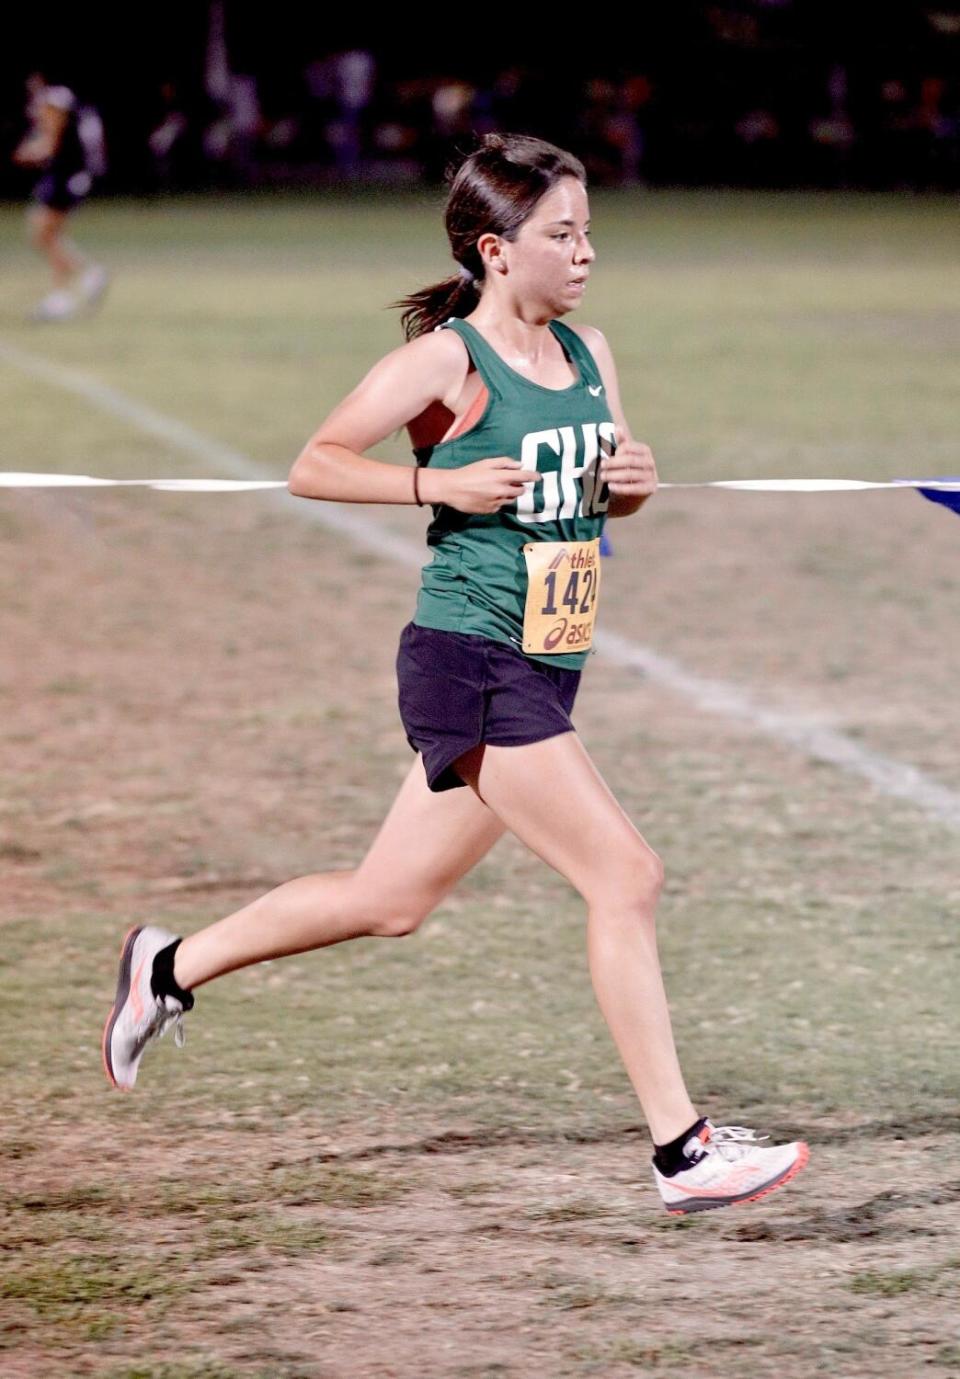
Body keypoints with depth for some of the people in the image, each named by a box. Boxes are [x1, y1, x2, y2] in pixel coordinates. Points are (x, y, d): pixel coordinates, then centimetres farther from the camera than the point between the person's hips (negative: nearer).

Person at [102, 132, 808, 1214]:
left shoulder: (586, 353, 11)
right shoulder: (444, 361, -11)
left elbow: (612, 495, 24)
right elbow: (312, 467, -8)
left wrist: (632, 480, 0)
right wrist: (441, 483, -19)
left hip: (544, 673, 8)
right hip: (469, 666, -8)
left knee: (389, 900, 16)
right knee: (624, 876, -13)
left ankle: (172, 966, 34)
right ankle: (681, 1150, -9)